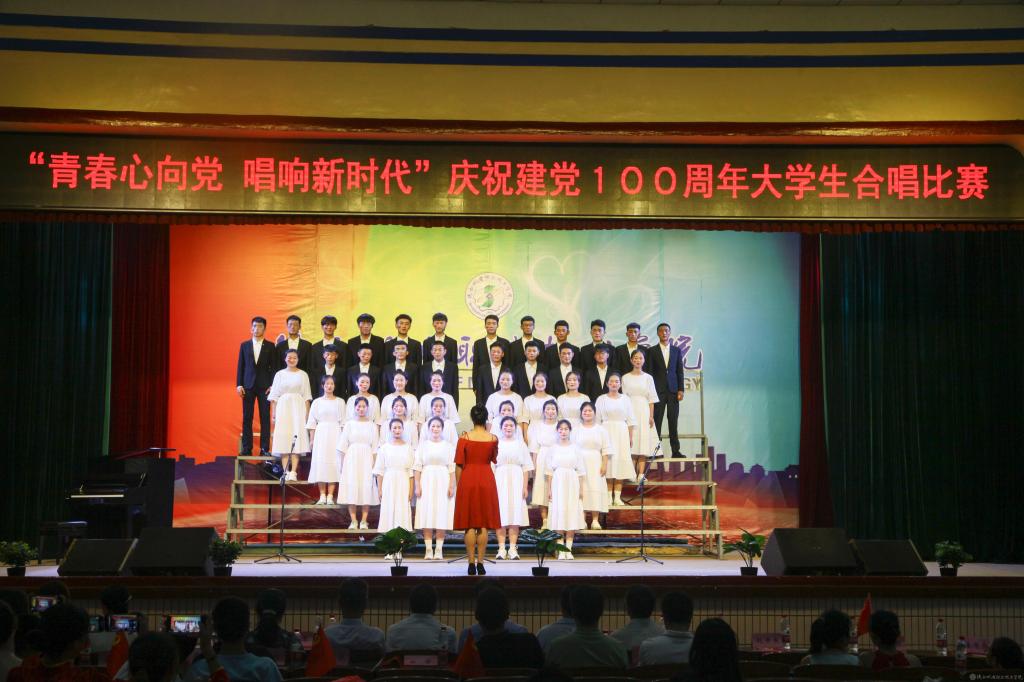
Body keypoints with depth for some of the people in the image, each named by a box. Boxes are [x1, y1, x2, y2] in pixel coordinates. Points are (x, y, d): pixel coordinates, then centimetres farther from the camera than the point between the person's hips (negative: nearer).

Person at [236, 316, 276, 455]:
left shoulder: (270, 346, 5)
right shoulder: (244, 345, 9)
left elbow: (274, 367, 3)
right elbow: (240, 366, 8)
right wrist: (239, 385, 1)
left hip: (265, 386, -1)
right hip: (248, 386, 1)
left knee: (265, 418, -2)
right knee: (246, 418, 1)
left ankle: (264, 448, 2)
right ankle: (246, 448, 4)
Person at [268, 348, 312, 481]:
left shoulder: (303, 375, 8)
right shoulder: (279, 374, 9)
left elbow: (306, 397, 7)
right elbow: (274, 396, 8)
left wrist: (307, 413, -1)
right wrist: (273, 413, 1)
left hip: (298, 407, -1)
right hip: (283, 407, 1)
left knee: (296, 438, -9)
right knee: (283, 438, -5)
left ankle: (293, 472, -13)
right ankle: (285, 472, -4)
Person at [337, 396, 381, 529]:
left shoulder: (372, 425, 7)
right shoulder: (349, 424, 5)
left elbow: (374, 448, 5)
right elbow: (343, 447, 4)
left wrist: (374, 464, -3)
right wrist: (342, 464, -2)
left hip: (366, 459, 1)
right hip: (352, 458, 0)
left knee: (366, 489, -2)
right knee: (352, 488, -3)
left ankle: (363, 521, 3)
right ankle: (353, 521, 2)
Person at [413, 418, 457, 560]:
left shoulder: (448, 445, 6)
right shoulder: (423, 444, 9)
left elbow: (452, 468, 2)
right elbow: (417, 466, 5)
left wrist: (451, 486, -6)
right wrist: (417, 485, -3)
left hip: (443, 482, -1)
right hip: (427, 481, 1)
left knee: (441, 515, -2)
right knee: (426, 516, -3)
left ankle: (439, 550, 1)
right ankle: (428, 550, -1)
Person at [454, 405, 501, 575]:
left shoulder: (465, 437, -5)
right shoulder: (492, 438, -1)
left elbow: (458, 464, -5)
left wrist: (458, 485, 6)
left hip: (468, 480, -1)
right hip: (487, 481, 1)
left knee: (470, 525, 2)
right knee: (483, 525, 5)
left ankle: (471, 564, 0)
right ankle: (480, 563, 3)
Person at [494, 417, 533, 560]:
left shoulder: (520, 444, 9)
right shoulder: (496, 444, 7)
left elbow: (526, 467, 6)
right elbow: (491, 466, 4)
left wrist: (525, 486, -1)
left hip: (516, 481, 1)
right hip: (500, 481, -1)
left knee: (515, 514, -2)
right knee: (501, 514, -3)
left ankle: (513, 548, 1)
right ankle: (501, 548, 0)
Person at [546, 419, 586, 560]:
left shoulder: (575, 448, 4)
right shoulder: (553, 448, 4)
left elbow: (580, 470, 5)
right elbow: (550, 470, 6)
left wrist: (581, 489, 2)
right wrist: (549, 489, 2)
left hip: (572, 482, 0)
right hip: (557, 483, 0)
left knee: (572, 513, -1)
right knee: (558, 513, -2)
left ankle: (569, 549, 4)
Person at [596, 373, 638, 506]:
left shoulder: (625, 399, 8)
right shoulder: (601, 399, 4)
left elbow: (630, 420, 8)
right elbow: (597, 420, 3)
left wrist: (631, 437, 3)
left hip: (622, 433, 1)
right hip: (606, 432, -1)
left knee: (621, 461, -1)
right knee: (608, 461, -4)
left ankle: (617, 496, 3)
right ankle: (609, 496, 2)